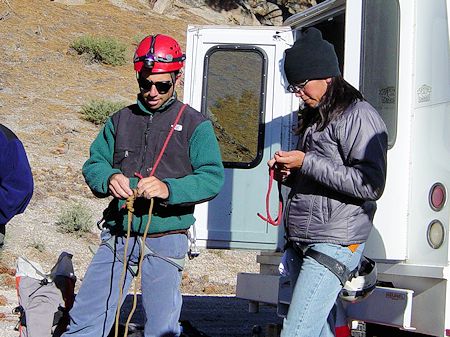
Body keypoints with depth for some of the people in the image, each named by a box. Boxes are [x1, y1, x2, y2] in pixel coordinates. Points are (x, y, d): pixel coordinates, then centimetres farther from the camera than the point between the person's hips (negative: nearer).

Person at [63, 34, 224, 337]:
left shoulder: (195, 125, 2)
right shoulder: (121, 120, 14)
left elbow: (213, 178, -8)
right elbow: (93, 164, 11)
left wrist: (168, 189, -25)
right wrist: (109, 178, -13)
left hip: (165, 240, -3)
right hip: (118, 235, 3)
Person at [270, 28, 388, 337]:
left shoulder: (358, 116, -9)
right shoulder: (315, 117, 20)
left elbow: (371, 184, -20)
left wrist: (306, 163, -18)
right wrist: (289, 174, 8)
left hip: (333, 245, -9)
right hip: (300, 246, 9)